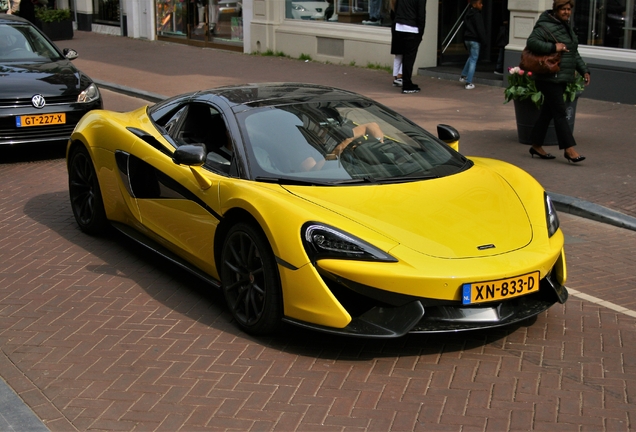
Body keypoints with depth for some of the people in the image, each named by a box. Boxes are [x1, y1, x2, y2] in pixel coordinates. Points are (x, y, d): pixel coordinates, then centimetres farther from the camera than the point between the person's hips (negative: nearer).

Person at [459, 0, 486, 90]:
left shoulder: (467, 15, 12)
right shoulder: (477, 15, -14)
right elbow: (480, 29, -18)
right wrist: (483, 40, -12)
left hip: (467, 39, 8)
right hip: (475, 40, -8)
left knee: (471, 57, 27)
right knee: (473, 60, -4)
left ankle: (463, 76, 26)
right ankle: (468, 83, -6)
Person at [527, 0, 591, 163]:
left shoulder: (567, 27, 18)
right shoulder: (545, 26, -11)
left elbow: (574, 53, 24)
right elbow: (532, 42, -23)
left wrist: (584, 70, 17)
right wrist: (553, 47, -24)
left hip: (562, 79, 9)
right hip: (549, 78, -9)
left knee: (548, 112, 13)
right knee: (560, 112, -8)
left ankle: (536, 146, 21)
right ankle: (569, 149, -7)